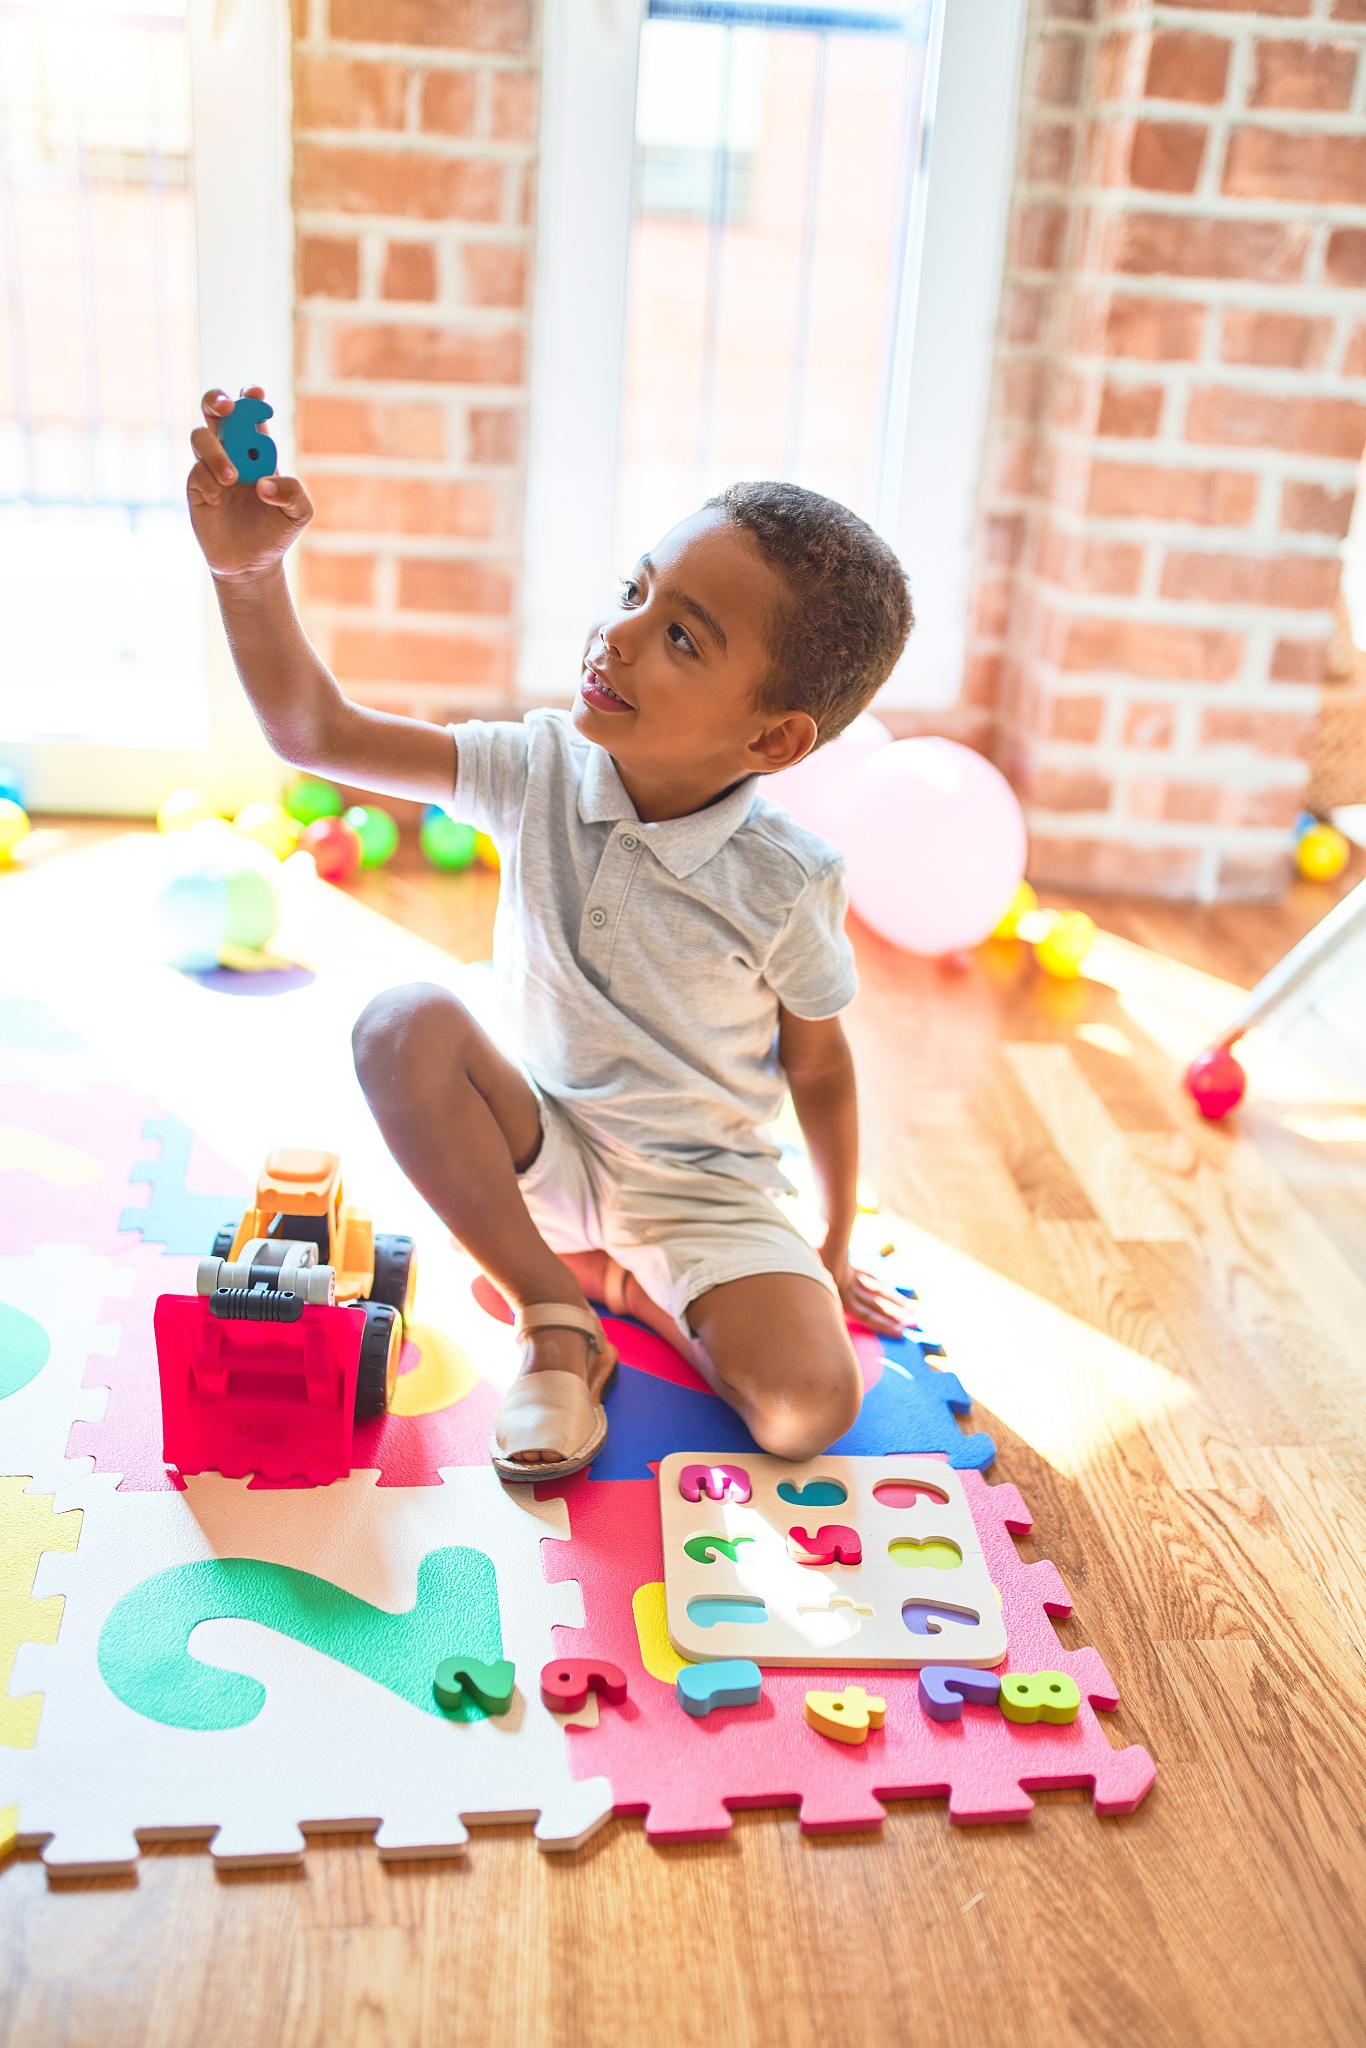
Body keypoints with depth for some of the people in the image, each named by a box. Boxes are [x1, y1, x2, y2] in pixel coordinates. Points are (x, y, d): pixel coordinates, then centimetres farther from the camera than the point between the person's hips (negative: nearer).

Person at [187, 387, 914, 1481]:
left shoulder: (787, 882, -19)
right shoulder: (543, 768, -12)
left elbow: (819, 1064, -4)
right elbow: (317, 731, -12)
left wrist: (833, 1252, 5)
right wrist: (247, 567, -27)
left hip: (706, 1193, -2)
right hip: (546, 1141, 3)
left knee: (810, 1406, -24)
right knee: (404, 1024, -28)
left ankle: (605, 1275, 4)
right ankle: (552, 1310, -12)